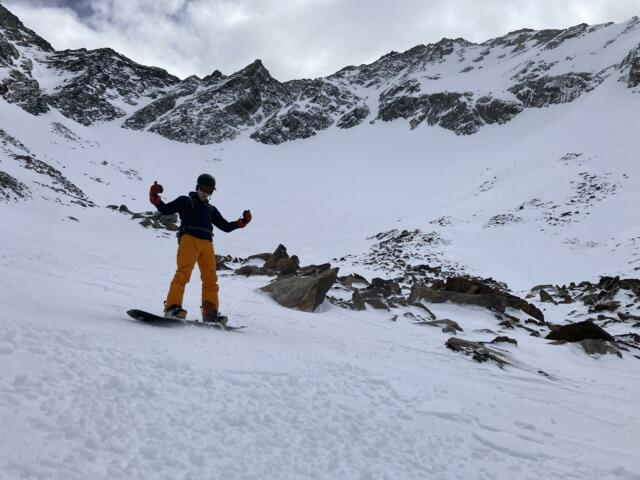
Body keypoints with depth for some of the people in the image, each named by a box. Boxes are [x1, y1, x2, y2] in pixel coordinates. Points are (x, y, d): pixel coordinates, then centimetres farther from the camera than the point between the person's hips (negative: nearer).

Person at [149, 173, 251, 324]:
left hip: (206, 244, 5)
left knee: (211, 278, -3)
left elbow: (226, 226, 29)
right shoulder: (185, 201, 19)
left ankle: (210, 313, -3)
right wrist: (155, 198, -5)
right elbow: (165, 210, 12)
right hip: (189, 239, -5)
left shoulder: (211, 209, 30)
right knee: (183, 272, -22)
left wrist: (242, 222, 17)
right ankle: (172, 307, -30)